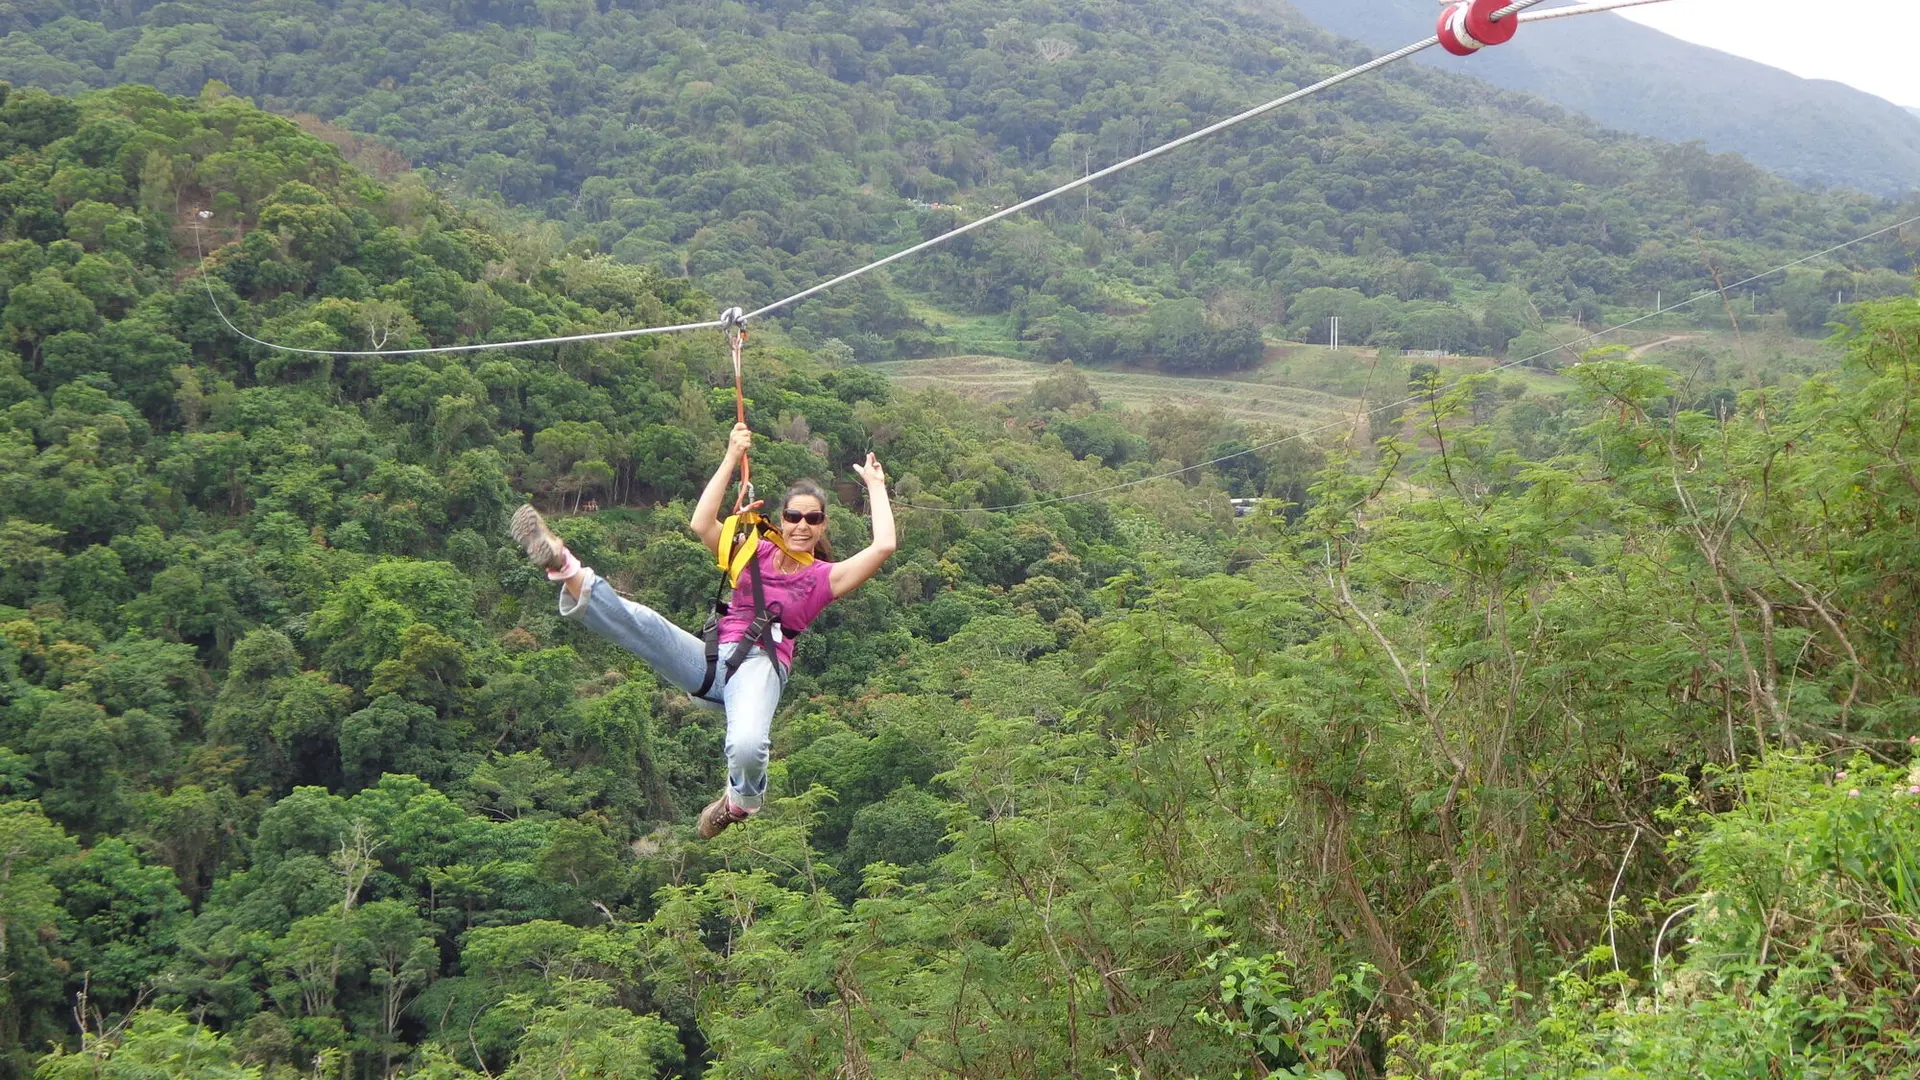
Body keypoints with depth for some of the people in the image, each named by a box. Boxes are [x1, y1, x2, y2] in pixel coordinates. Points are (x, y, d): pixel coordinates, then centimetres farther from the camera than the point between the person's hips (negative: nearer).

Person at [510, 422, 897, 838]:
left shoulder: (826, 578, 12)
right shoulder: (756, 554, 18)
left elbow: (883, 546, -2)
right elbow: (702, 524, 3)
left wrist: (875, 487, 8)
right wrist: (732, 459, 4)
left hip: (760, 666, -3)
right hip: (713, 658, 3)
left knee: (747, 749, -35)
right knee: (642, 624, -28)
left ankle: (741, 801, -1)